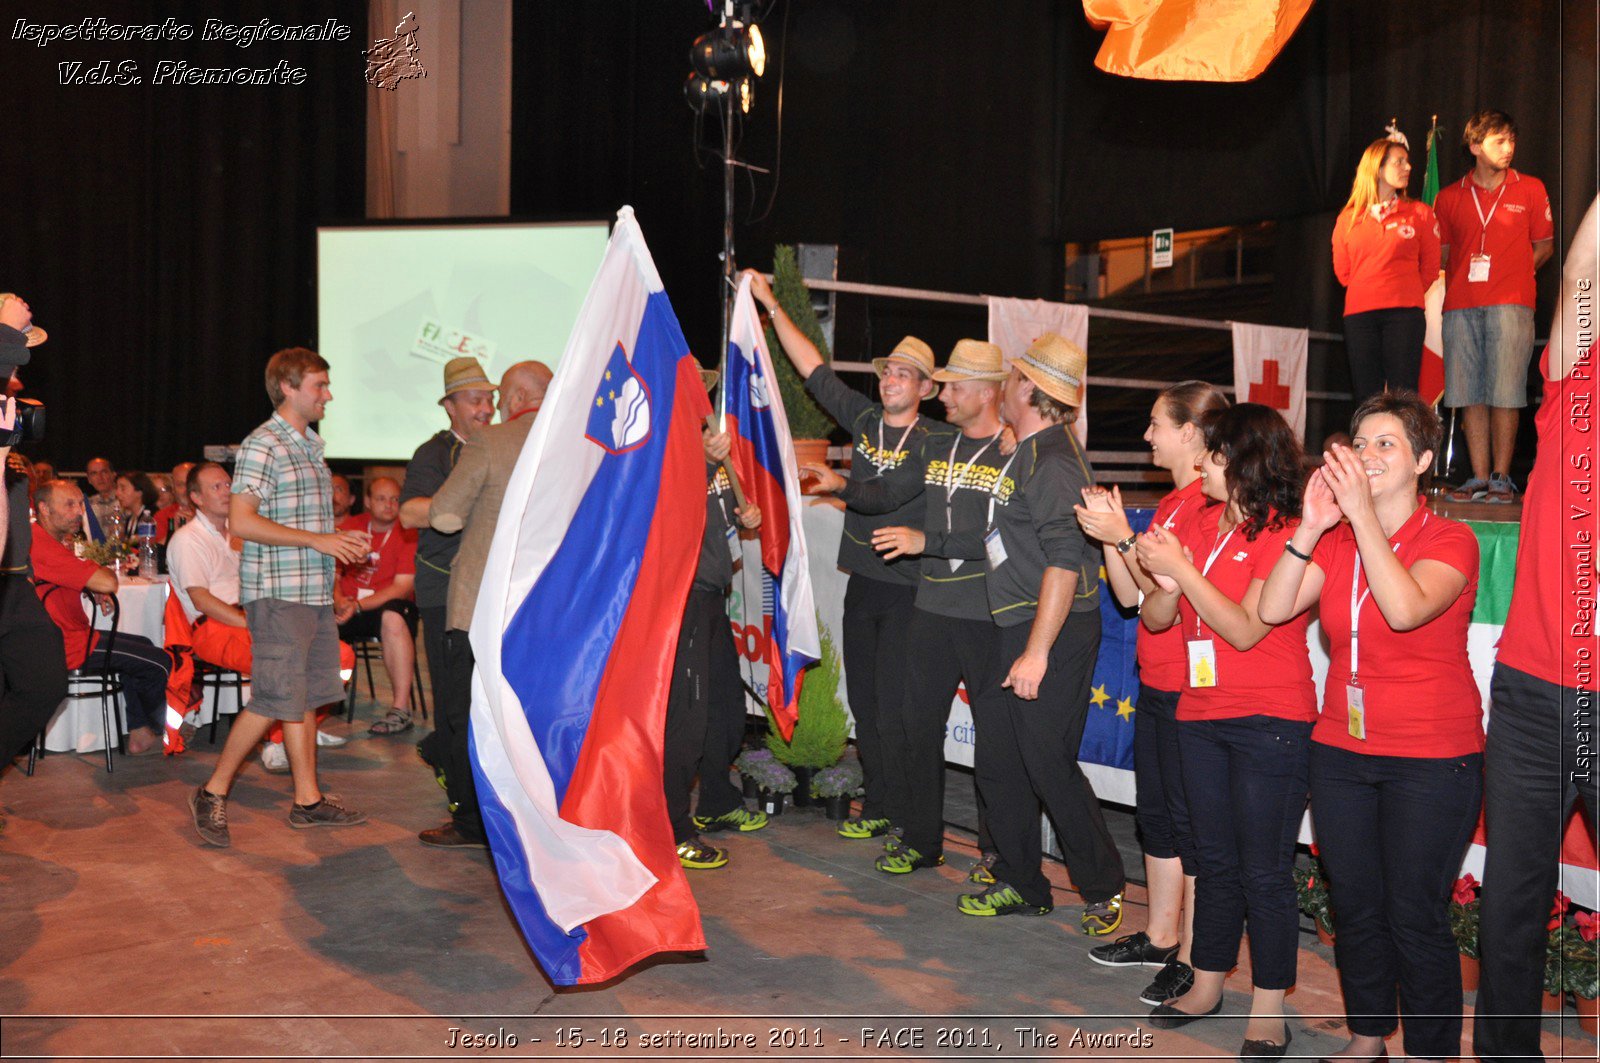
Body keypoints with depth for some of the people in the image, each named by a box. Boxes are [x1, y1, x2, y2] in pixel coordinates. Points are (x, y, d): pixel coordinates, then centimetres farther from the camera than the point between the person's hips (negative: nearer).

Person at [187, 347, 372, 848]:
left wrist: (344, 540, 8)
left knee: (307, 696, 10)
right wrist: (317, 540, -19)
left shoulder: (310, 446, 17)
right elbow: (241, 521, -18)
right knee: (275, 700, -8)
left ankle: (308, 800, 16)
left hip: (315, 593, 9)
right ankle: (212, 793, 6)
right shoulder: (262, 446, -10)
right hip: (278, 594, -9)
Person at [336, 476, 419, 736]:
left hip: (390, 605, -4)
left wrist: (358, 605, -19)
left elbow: (403, 586, -12)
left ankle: (402, 709, -34)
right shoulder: (349, 526, 10)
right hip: (349, 607, 4)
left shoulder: (408, 533, -5)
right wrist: (339, 600, -9)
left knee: (392, 618, -38)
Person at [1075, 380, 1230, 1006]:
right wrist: (1108, 535, 2)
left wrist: (1125, 538, -18)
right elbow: (1130, 596, 13)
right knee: (1155, 812, 17)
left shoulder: (1211, 504, -15)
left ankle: (1192, 959, 10)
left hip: (1192, 689, -10)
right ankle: (1160, 937, 31)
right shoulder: (1171, 503, 15)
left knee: (1189, 820, -1)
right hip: (1156, 684, 10)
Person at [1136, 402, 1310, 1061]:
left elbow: (1246, 629, -18)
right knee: (1213, 858, 17)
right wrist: (1167, 584, -13)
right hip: (1201, 716, 7)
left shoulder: (1284, 534, -11)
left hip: (1270, 721, -7)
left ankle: (1268, 1008, 13)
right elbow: (1155, 618, 9)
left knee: (1264, 869, 0)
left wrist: (1184, 569, -18)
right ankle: (1207, 985, 29)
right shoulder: (1197, 526, 10)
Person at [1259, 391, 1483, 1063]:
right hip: (1342, 749, 5)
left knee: (1414, 915, 0)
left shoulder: (1450, 541, -7)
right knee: (1354, 906, 13)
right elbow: (1272, 608, -7)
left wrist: (1363, 514, -28)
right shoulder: (1336, 542, 7)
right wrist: (1311, 527, -16)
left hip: (1431, 760, -5)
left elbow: (1407, 609, -28)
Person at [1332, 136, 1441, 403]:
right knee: (1366, 395, 1)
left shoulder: (1420, 214, 8)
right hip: (1359, 314, 1)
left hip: (1404, 313, -1)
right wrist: (1369, 292, 13)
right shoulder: (1348, 218, 10)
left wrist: (1405, 294, 9)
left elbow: (1430, 268, 11)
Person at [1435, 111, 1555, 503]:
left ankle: (1501, 477, -1)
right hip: (1461, 304, 2)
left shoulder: (1531, 189, 10)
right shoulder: (1450, 197, 13)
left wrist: (1515, 272, 1)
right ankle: (1479, 477, 5)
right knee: (1470, 394, 0)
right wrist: (1463, 273, 2)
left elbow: (1545, 245, 13)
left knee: (1504, 393, -7)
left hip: (1510, 303, -2)